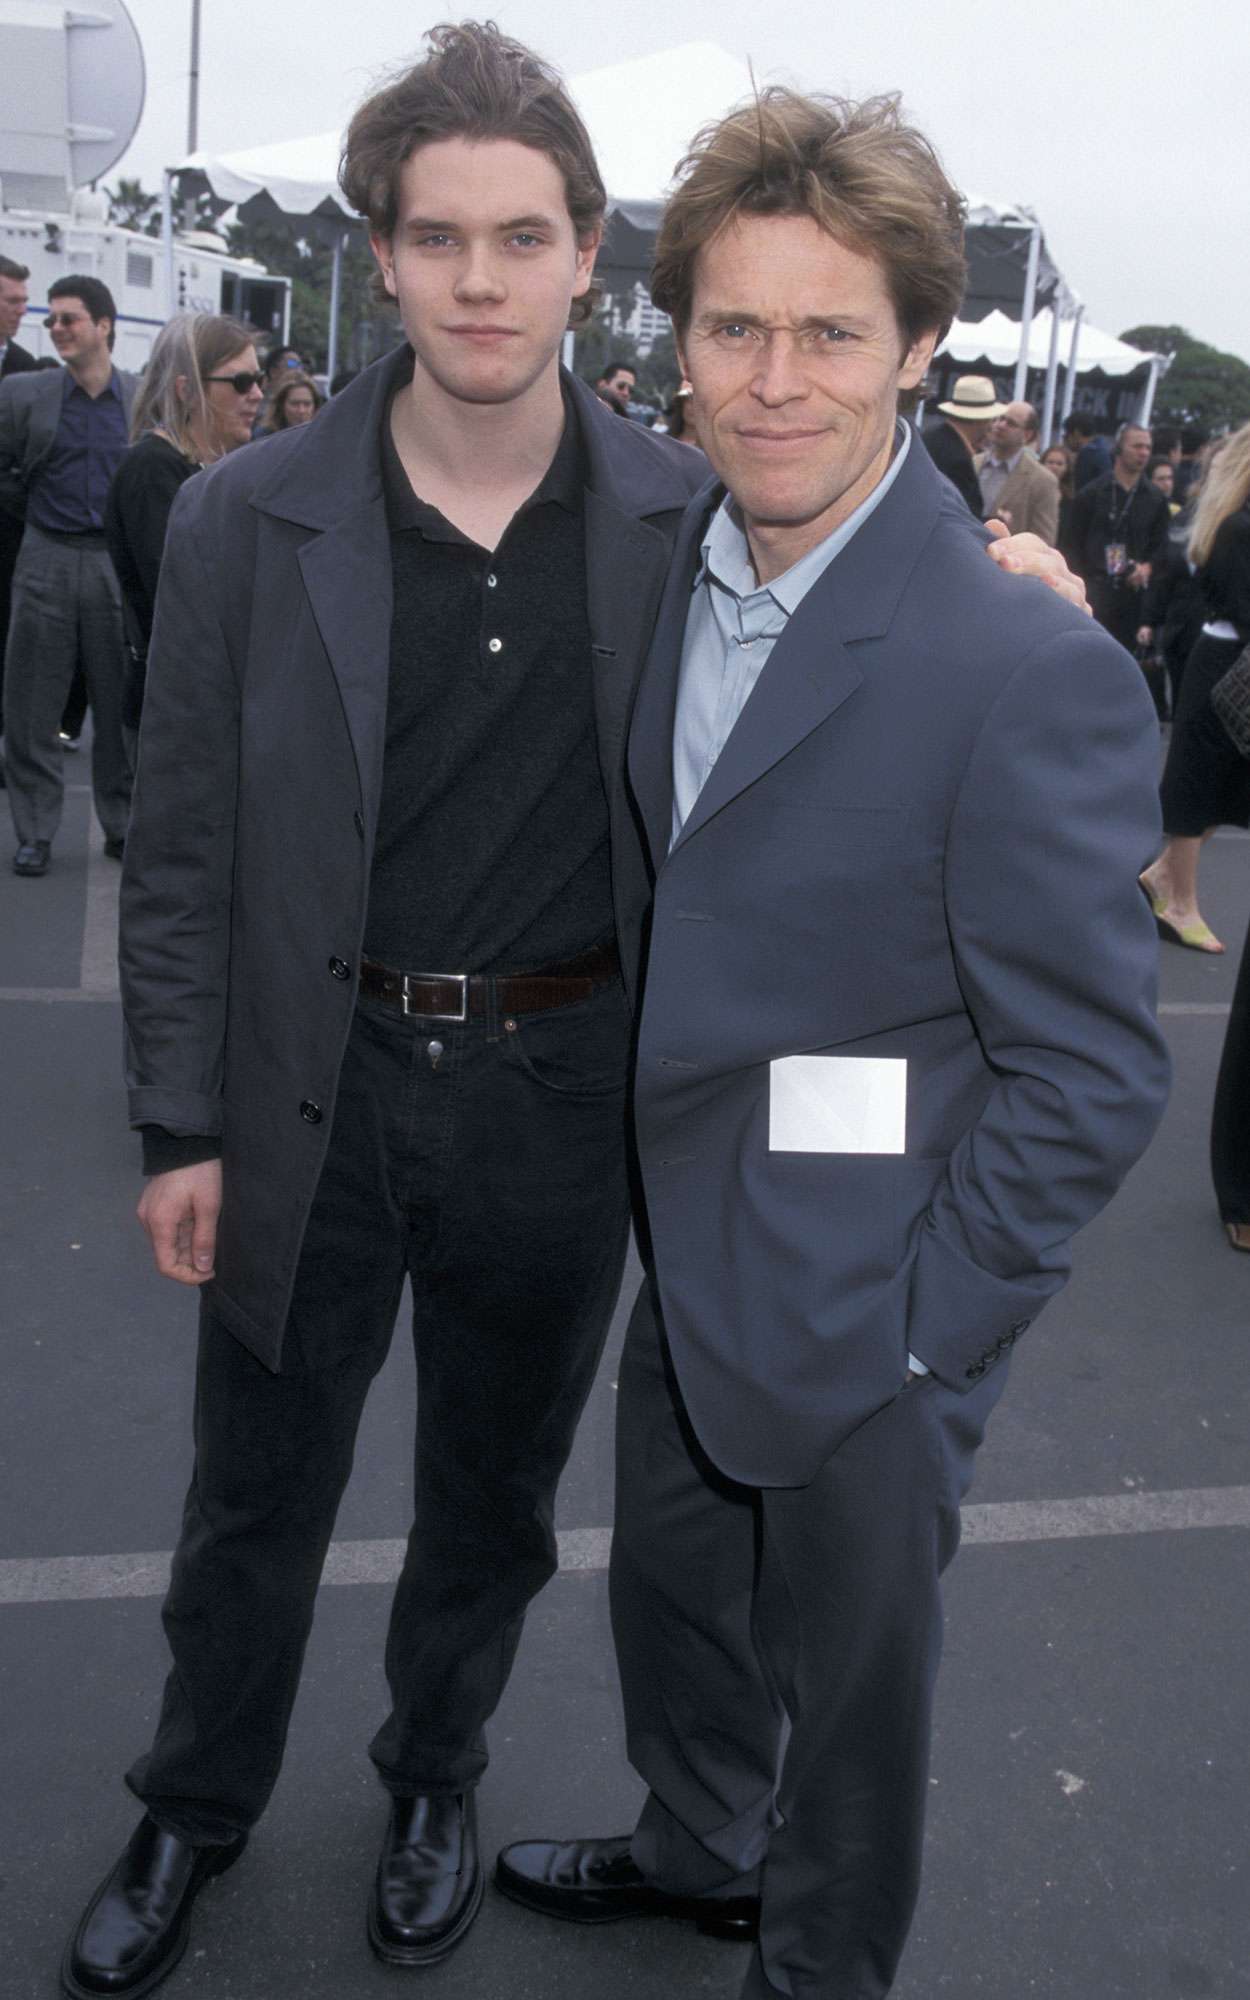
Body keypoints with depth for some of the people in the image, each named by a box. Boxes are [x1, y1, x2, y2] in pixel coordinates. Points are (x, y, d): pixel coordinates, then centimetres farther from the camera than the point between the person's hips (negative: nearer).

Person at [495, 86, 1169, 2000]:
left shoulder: (1032, 674, -25)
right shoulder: (675, 566, -1)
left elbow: (1092, 1075, -19)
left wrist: (919, 1322, -15)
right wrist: (649, 1178, 10)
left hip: (859, 1322, -7)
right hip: (684, 1263, 7)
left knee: (848, 1686, 17)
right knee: (667, 1601, 28)